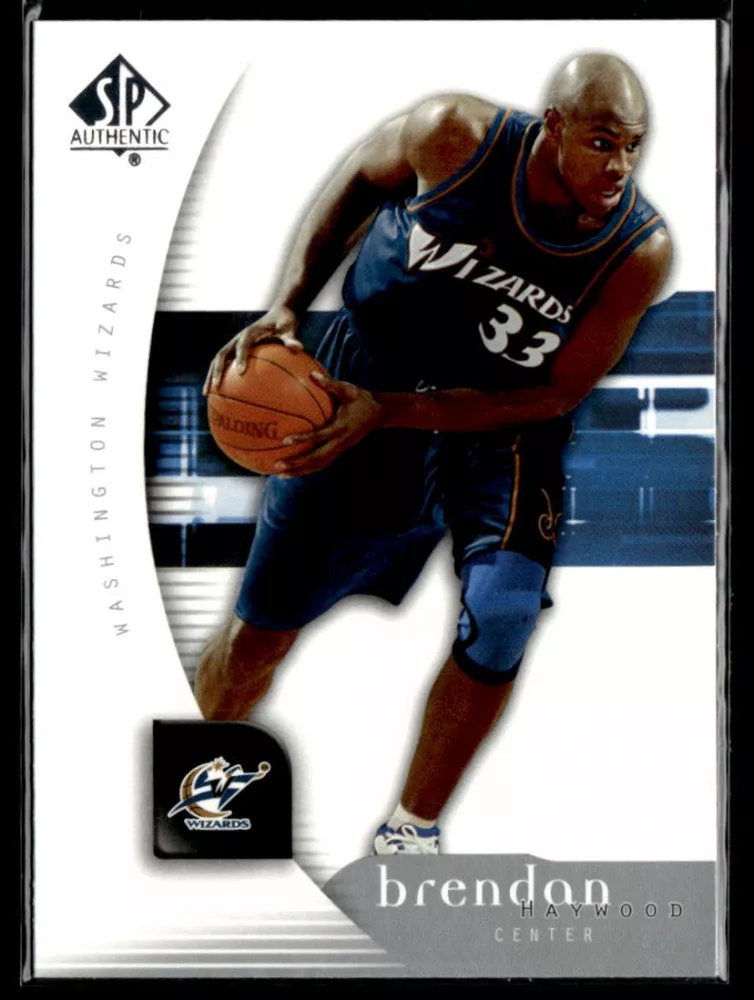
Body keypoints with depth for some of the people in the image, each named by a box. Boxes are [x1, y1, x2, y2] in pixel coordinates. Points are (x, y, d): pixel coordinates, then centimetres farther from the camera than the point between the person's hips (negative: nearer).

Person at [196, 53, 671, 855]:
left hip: (503, 421, 0)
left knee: (499, 624, -18)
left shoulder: (641, 251, -21)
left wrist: (391, 413, -26)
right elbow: (358, 179, -1)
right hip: (364, 377, 0)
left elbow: (555, 394, -17)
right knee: (259, 632, 5)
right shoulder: (457, 136, -23)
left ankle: (412, 829, 10)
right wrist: (285, 307, -12)